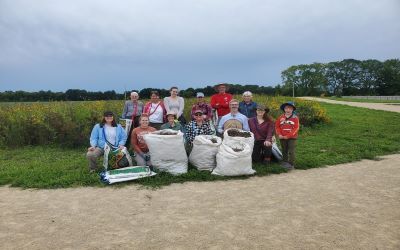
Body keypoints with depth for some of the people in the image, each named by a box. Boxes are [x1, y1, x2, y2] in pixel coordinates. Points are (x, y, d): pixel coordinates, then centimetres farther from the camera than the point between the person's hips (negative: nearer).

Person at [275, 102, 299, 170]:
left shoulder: (295, 118, -6)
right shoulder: (280, 118, 1)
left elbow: (296, 128, -11)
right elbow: (277, 127, 5)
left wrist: (288, 136, -17)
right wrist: (279, 134, -10)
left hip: (292, 138, -3)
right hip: (282, 138, 3)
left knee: (291, 151, -4)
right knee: (284, 151, 15)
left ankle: (291, 164, 2)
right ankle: (285, 163, 28)